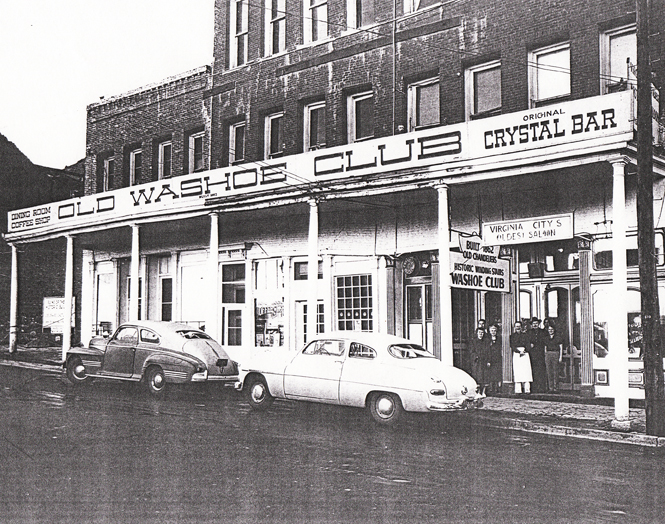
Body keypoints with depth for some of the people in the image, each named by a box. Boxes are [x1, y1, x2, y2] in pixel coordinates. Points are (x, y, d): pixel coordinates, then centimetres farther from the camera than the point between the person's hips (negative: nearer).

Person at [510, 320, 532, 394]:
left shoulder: (525, 335, 14)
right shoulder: (512, 336, 11)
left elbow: (528, 344, 5)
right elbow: (512, 346, 1)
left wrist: (524, 350, -13)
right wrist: (519, 351, -13)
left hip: (525, 354, 1)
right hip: (516, 354, -1)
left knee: (526, 371, -7)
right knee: (517, 371, -8)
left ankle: (527, 389, -8)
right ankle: (518, 390, -8)